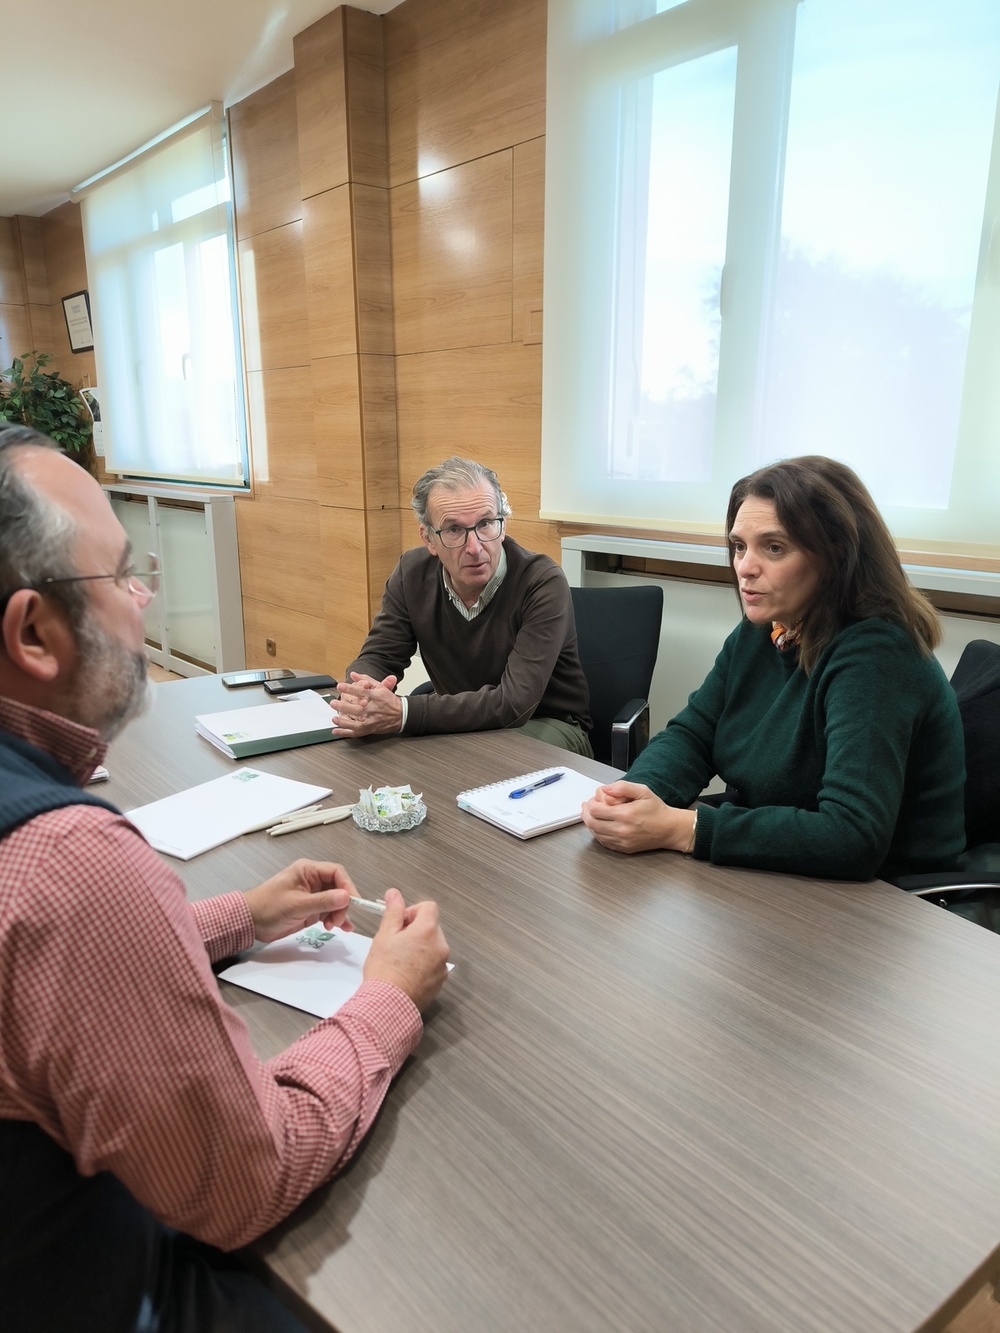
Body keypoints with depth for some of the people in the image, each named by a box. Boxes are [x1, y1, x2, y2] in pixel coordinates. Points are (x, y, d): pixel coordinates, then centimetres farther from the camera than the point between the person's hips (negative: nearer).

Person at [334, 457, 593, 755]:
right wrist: (360, 696, -31)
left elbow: (513, 703, -31)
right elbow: (375, 658, -5)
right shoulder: (412, 573, -7)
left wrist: (403, 713, -40)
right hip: (458, 723, 4)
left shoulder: (543, 583, -24)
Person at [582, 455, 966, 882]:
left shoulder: (873, 657, -24)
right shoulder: (759, 631, 0)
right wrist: (636, 792, -22)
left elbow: (854, 838, -32)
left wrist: (681, 829, -34)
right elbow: (691, 734, 0)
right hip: (767, 877, 6)